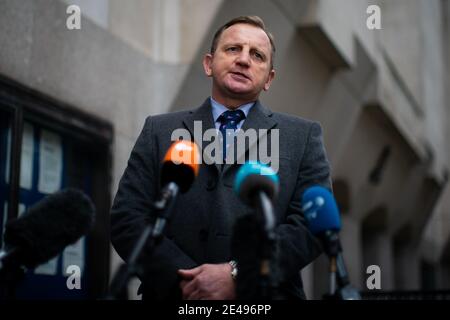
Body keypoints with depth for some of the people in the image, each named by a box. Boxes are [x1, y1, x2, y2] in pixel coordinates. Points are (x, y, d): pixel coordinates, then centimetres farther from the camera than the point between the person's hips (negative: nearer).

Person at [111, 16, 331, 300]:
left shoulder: (304, 136, 5)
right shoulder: (158, 132, 7)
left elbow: (314, 222, -5)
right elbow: (127, 218, 0)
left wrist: (237, 275, -16)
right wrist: (183, 277, -14)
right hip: (175, 295, 0)